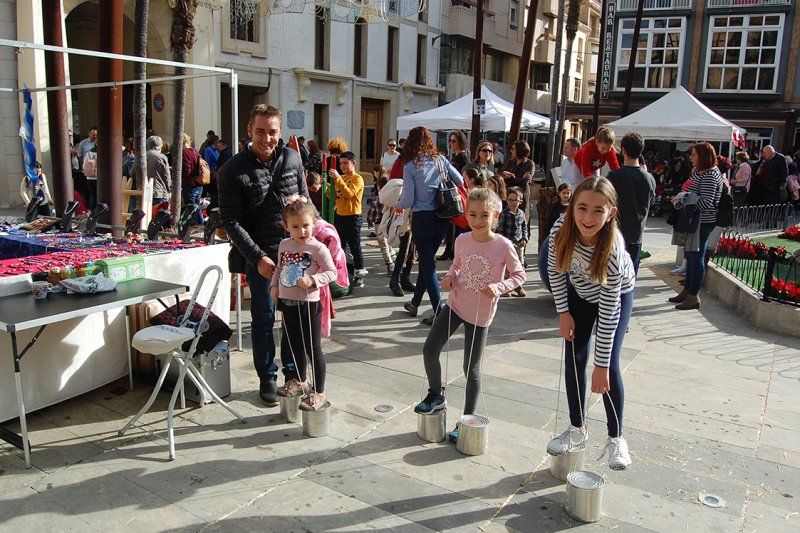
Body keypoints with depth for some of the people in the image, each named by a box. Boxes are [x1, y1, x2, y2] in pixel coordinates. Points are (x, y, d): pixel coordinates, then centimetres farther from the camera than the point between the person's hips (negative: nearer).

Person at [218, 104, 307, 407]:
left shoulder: (292, 158, 4)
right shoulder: (233, 171, -8)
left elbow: (305, 198, 16)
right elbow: (231, 222, -9)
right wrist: (257, 257, -15)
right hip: (261, 256, -3)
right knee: (264, 319, 7)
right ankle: (267, 378, 23)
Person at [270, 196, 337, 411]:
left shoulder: (318, 248, -13)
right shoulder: (284, 245, 5)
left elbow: (332, 272, -11)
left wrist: (312, 280, -23)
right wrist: (274, 285, 5)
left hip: (308, 304, -6)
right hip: (287, 304, 6)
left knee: (313, 349, 1)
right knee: (295, 345, 22)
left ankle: (319, 393, 11)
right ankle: (300, 381, 43)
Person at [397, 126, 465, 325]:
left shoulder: (410, 166, -10)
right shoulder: (440, 160, 2)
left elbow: (407, 201, -11)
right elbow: (460, 182, 8)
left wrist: (397, 204, 11)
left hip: (422, 219, -5)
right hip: (441, 218, 5)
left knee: (428, 265, 2)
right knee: (427, 261, 18)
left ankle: (439, 313, 1)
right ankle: (415, 303, 33)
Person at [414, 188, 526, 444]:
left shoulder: (504, 246, -17)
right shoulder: (462, 240, -6)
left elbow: (519, 275, -6)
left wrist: (498, 287, -23)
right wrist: (450, 276, -8)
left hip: (481, 313, -4)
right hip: (454, 304, 4)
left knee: (471, 368, 6)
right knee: (429, 350, -2)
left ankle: (468, 419, 25)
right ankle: (436, 395, 25)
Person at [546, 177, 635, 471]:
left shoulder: (612, 248, -40)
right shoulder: (561, 229, -31)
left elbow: (608, 312, -34)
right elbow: (555, 269, -9)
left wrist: (601, 365, -29)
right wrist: (563, 312, -9)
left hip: (617, 294, -3)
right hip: (579, 291, 4)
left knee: (610, 367, -9)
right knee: (574, 358, 2)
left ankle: (616, 438, 11)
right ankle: (577, 430, 19)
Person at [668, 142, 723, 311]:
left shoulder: (709, 176, -19)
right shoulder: (697, 171, 10)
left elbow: (706, 202, -25)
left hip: (702, 222, -10)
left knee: (696, 257, -4)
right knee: (689, 255, 17)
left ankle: (693, 297, 4)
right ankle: (687, 290, 28)